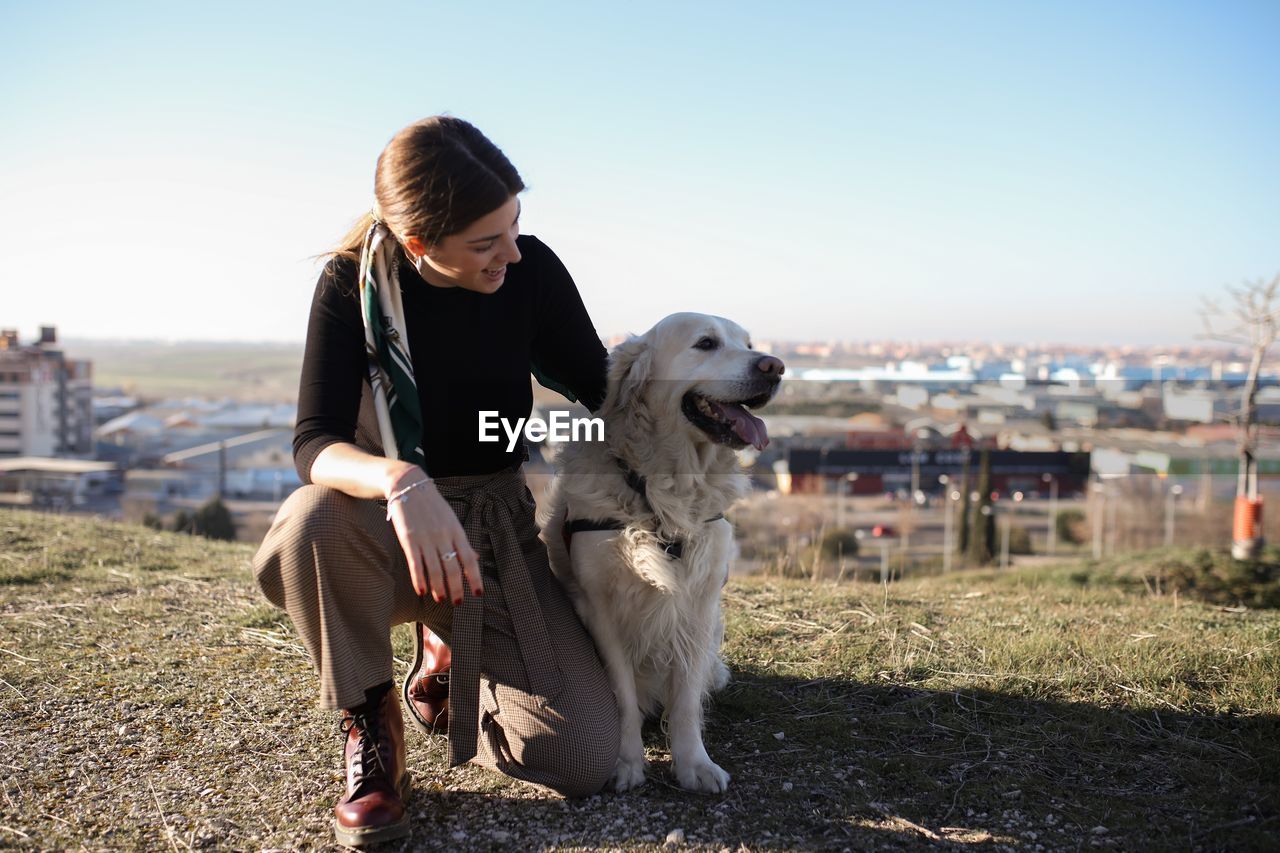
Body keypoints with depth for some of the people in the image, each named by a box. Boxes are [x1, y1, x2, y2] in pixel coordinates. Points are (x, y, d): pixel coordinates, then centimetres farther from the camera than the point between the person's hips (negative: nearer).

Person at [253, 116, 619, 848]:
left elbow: (604, 389, 2)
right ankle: (371, 726, -11)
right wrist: (401, 482, -47)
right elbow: (316, 443, -26)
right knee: (319, 517, -39)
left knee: (586, 759, -16)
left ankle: (450, 656, 17)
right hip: (388, 523, -1)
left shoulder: (533, 271, -10)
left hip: (501, 529, 2)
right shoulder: (355, 281, -15)